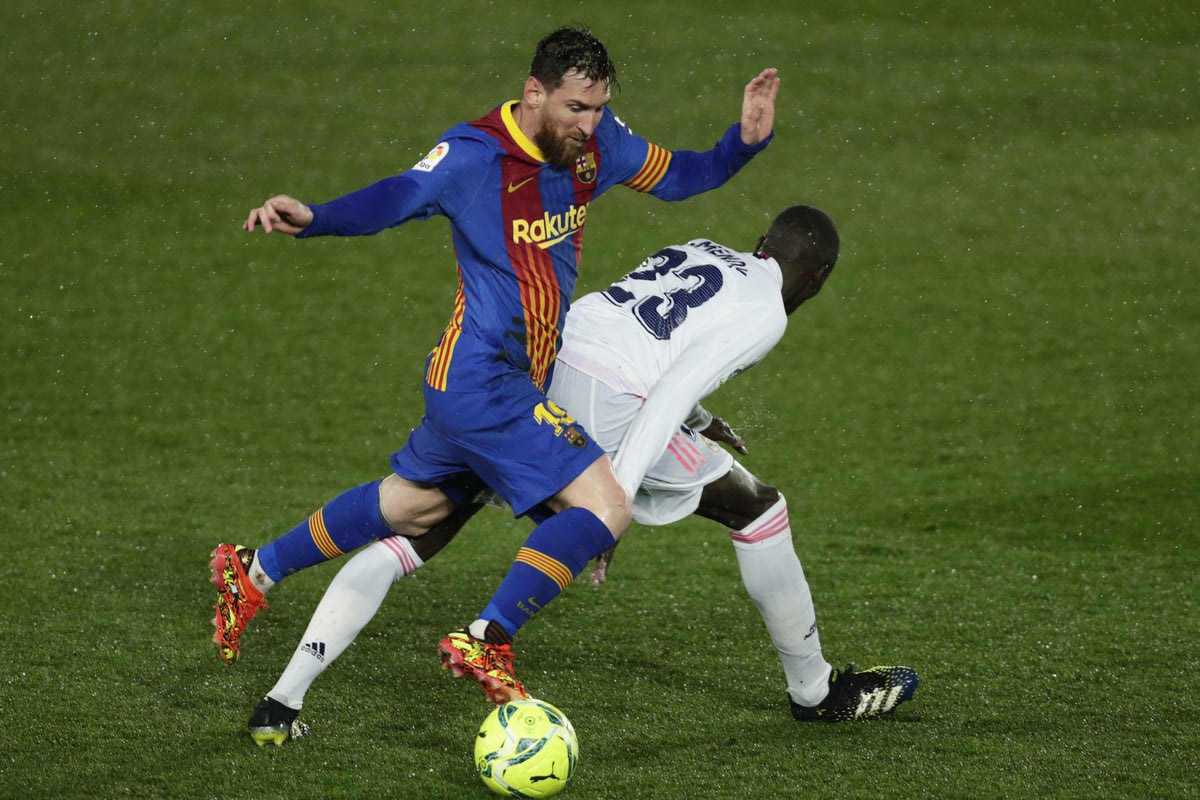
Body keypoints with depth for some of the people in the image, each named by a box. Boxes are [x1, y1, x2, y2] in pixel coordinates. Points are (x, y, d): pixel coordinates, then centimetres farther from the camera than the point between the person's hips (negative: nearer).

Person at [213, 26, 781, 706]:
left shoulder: (596, 142, 2)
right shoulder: (475, 154, -18)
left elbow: (675, 176, 15)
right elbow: (394, 199, -25)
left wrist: (747, 140, -2)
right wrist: (310, 218, -43)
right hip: (482, 384, -9)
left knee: (411, 506, 27)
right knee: (605, 507, -18)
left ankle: (252, 572, 42)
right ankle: (486, 642, -13)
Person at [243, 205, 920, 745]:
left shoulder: (697, 252, 28)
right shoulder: (765, 313, 5)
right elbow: (672, 393, -10)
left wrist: (699, 420, 57)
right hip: (599, 402, -6)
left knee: (414, 539, 7)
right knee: (757, 507, 15)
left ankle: (281, 706, -3)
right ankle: (815, 690, 27)